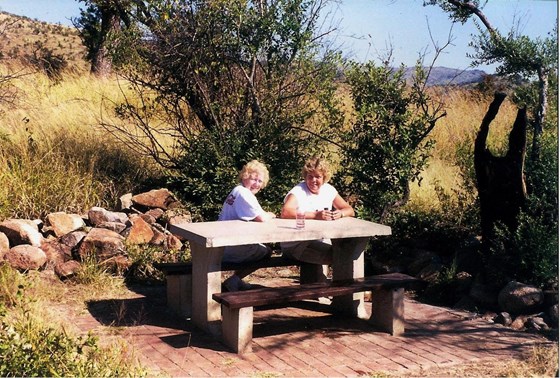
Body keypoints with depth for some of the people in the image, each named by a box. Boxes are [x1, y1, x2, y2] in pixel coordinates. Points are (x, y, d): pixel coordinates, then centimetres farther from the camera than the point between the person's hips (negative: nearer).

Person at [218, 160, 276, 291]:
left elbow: (252, 217, 20)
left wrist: (266, 215, 2)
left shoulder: (236, 191, 17)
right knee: (267, 252, 5)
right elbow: (261, 218, -19)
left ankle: (235, 279, 22)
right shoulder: (243, 192, -15)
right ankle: (234, 280, 6)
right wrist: (270, 215, 2)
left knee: (262, 247, 26)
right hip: (230, 249, -10)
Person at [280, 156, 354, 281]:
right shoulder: (298, 192, -12)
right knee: (336, 255, -22)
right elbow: (285, 212, -30)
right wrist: (315, 215, -32)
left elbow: (350, 210, 12)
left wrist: (340, 213, -12)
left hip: (320, 241, 8)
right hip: (295, 244, -8)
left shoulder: (328, 190, 8)